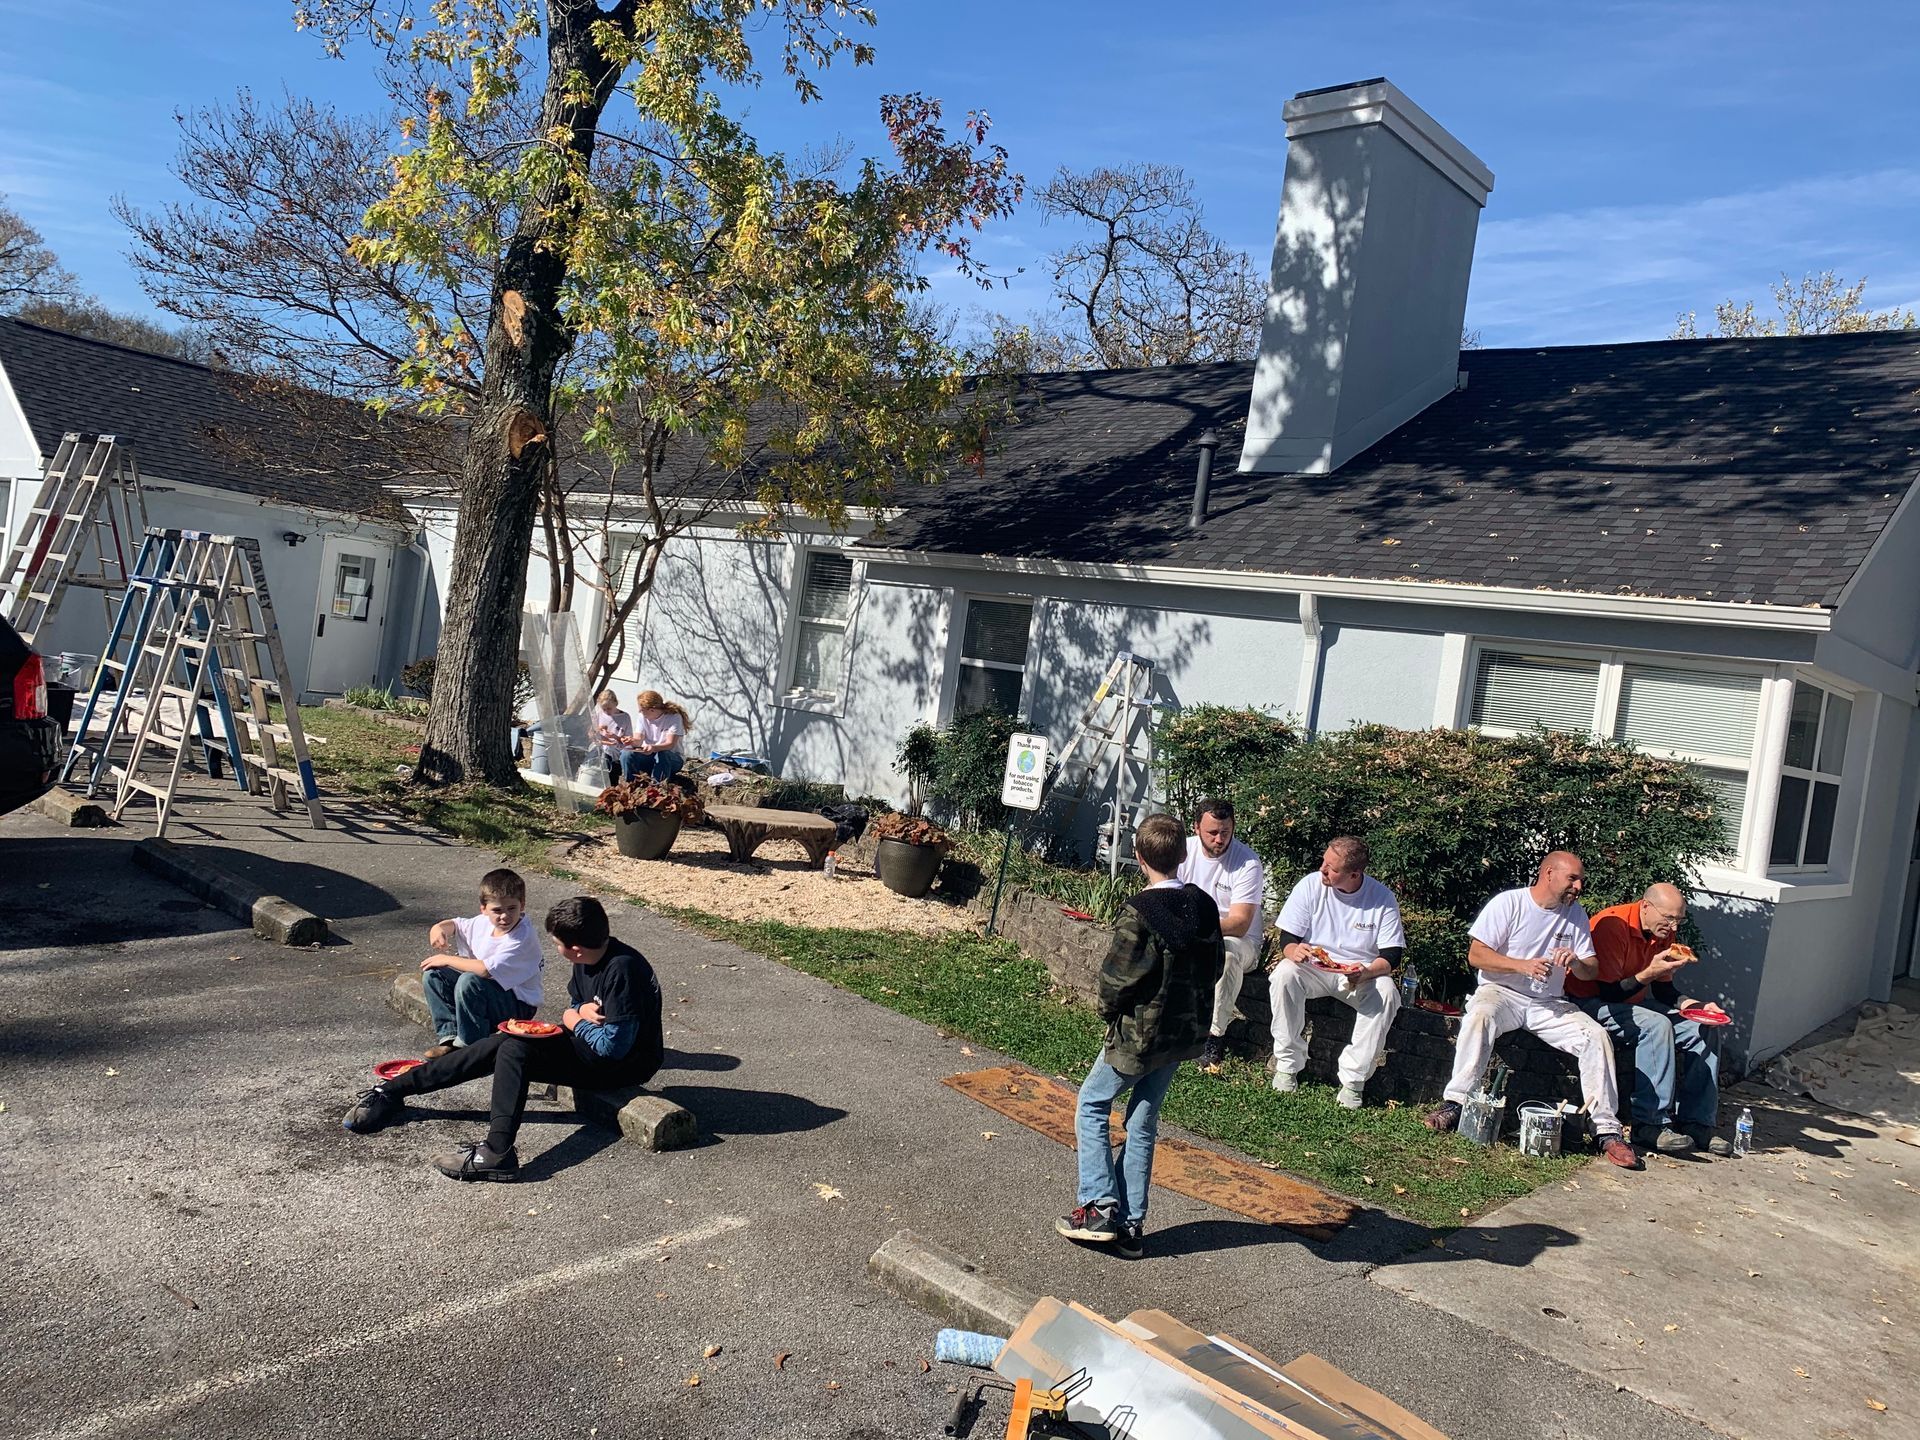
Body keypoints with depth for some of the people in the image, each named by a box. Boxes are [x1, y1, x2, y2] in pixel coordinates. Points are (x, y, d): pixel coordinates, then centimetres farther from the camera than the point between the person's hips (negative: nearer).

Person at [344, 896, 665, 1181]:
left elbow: (614, 1046, -28)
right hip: (589, 1042, 9)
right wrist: (580, 1011, -9)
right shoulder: (587, 960, 1)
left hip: (623, 1065, -9)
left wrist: (574, 1020, -10)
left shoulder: (622, 969, -28)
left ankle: (497, 1150, -30)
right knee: (501, 1045, -3)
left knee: (514, 1050, -22)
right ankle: (392, 1092, 4)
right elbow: (574, 1006, 17)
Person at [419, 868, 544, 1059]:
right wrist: (440, 927, -6)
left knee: (469, 981, -33)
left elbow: (486, 970, -35)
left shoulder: (523, 938, -27)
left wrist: (447, 960, -22)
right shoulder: (484, 922, -2)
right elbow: (457, 925, 19)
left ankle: (469, 1044, -18)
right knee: (433, 974, 0)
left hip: (518, 1006, -8)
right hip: (485, 992, 8)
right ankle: (449, 1035, -3)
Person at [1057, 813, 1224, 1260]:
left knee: (1092, 1107, 12)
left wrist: (1109, 1011, 0)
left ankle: (1101, 1206, 7)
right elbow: (1214, 968, 8)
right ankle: (1131, 1224, 20)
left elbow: (1116, 978, -19)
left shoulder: (1141, 912, -22)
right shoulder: (1204, 905, -2)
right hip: (1183, 1033, 7)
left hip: (1138, 1034, -7)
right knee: (1143, 1124, 15)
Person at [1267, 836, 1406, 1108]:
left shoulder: (1383, 898, -9)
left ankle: (1354, 1079, -21)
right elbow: (1286, 938, -7)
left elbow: (1391, 955, -9)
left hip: (1363, 974, 0)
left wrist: (1367, 972, -31)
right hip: (1314, 970, 0)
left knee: (1386, 992, -31)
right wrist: (1294, 951, -32)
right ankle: (1287, 1064, -19)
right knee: (1285, 972, -31)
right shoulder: (1311, 885, -8)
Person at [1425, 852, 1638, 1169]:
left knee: (1598, 1037, -18)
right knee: (1480, 1016, -37)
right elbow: (1476, 954, -10)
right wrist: (1522, 966, -22)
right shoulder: (1508, 902, -5)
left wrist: (1576, 962, -14)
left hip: (1551, 1003, 5)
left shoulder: (1576, 915, 11)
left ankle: (1607, 1130, -12)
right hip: (1501, 991, -5)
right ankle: (1455, 1104, -35)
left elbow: (1591, 972, 11)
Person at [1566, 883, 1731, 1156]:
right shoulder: (1613, 925, -24)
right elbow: (1609, 992, -24)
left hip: (1633, 1001, 9)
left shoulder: (1663, 932, 2)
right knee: (1657, 1025, -31)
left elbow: (1663, 990, 11)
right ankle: (1651, 1124, -29)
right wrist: (1649, 973, -35)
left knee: (1701, 1029, -2)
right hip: (1592, 1002, -9)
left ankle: (1696, 1122, 0)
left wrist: (1696, 1006, -6)